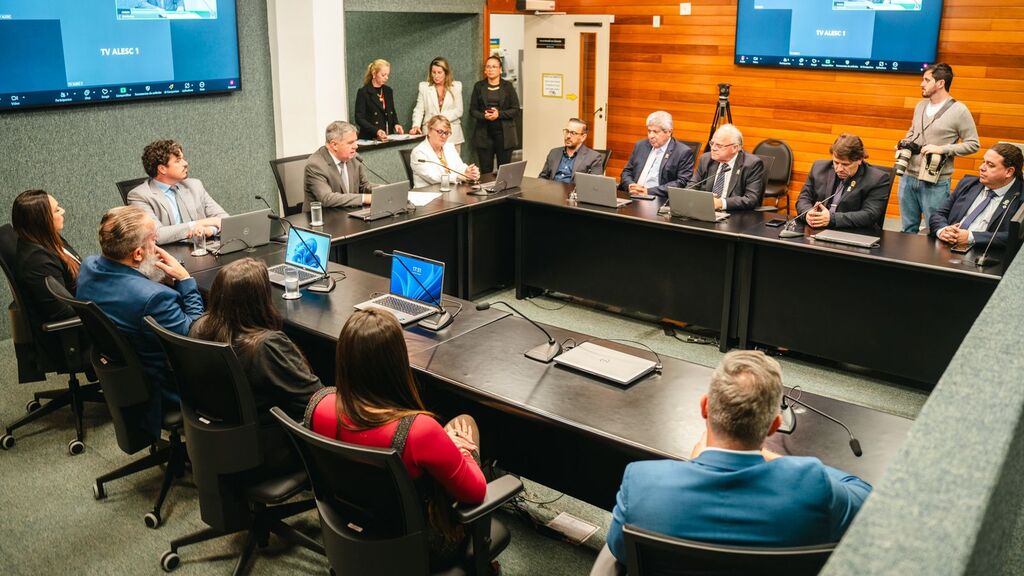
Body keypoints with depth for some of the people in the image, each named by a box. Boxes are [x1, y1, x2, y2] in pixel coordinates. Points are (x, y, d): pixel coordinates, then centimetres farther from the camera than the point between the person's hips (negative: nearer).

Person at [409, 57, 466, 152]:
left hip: (452, 134, 0)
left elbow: (458, 111, 2)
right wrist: (416, 125, -14)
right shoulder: (424, 87, 8)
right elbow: (419, 110, 5)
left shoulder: (456, 86, 8)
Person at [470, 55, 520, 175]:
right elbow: (472, 110, 7)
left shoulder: (508, 86, 5)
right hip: (484, 134, 1)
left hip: (504, 134, -1)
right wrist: (484, 116, -13)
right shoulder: (479, 86, 10)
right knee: (485, 171, 0)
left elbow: (516, 110, 0)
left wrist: (499, 114, -15)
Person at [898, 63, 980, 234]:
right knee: (908, 230, 15)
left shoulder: (959, 110, -8)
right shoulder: (920, 106, 10)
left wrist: (942, 149, -17)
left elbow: (973, 144, -7)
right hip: (908, 177, 6)